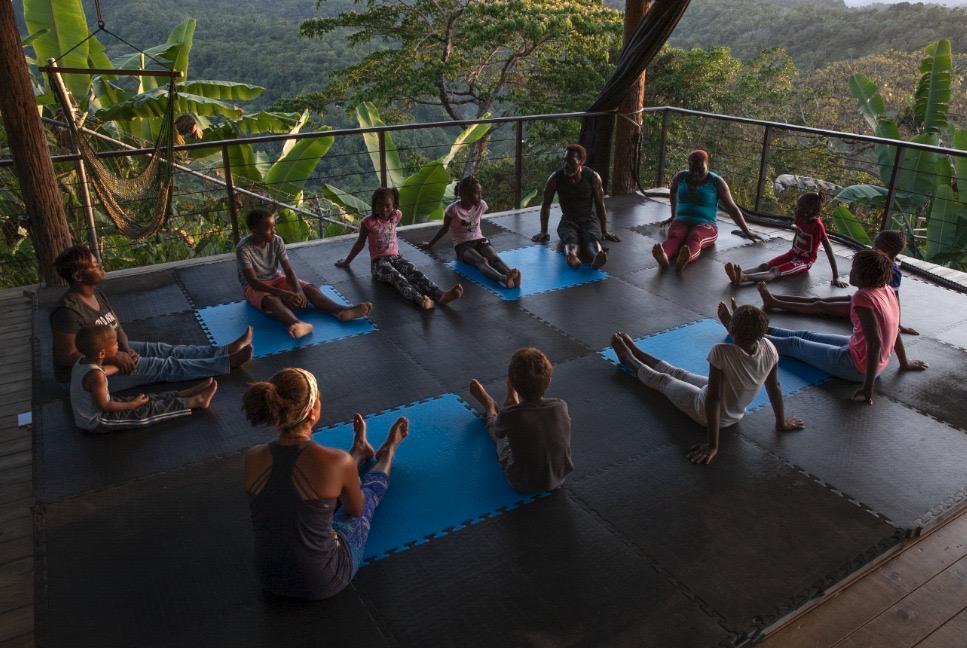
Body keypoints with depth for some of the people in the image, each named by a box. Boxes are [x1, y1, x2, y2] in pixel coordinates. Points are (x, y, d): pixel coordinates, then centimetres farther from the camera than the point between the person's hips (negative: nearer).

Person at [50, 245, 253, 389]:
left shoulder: (96, 294, 1)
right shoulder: (68, 310, -28)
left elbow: (117, 327, 6)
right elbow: (65, 357, -27)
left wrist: (125, 350, -14)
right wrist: (114, 358, -26)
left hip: (107, 352, 9)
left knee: (163, 350, -3)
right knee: (161, 366, -15)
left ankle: (228, 351, -7)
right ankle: (228, 362, -18)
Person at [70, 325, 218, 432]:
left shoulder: (82, 360, -5)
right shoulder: (96, 376, -34)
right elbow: (104, 406, -25)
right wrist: (133, 405, -14)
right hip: (97, 421, -9)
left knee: (146, 399, 7)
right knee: (149, 409, -7)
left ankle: (185, 394, 10)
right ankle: (196, 401, -5)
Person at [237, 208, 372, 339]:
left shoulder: (277, 241, -8)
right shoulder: (243, 248, -22)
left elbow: (288, 270, -12)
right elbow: (253, 281, -28)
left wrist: (298, 289, -33)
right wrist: (282, 293, -39)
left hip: (277, 279, 5)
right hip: (254, 286, -5)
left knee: (310, 288, -21)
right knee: (272, 300, -39)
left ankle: (342, 311, -45)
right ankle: (299, 324, -69)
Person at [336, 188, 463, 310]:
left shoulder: (396, 216, 6)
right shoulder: (368, 222, -4)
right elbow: (360, 244, 8)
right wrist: (346, 262, 17)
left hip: (396, 257, 4)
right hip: (379, 262, -4)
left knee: (415, 273, -27)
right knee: (398, 278, -35)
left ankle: (440, 295, -53)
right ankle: (420, 300, -64)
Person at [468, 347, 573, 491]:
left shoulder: (508, 415, -30)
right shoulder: (561, 407, -21)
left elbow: (498, 432, -5)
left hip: (522, 485, -2)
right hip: (558, 479, 2)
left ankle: (490, 408, 56)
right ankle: (513, 402, 56)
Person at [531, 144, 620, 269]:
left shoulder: (593, 177, -9)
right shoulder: (555, 178, -10)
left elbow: (600, 206, 2)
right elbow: (546, 205, 2)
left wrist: (605, 232, 6)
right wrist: (543, 232, 3)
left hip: (589, 220, 0)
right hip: (568, 221, 0)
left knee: (592, 238, -35)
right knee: (571, 239, -36)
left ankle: (598, 256, -68)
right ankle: (571, 256, -70)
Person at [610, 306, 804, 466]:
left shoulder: (721, 353, -39)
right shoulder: (769, 349, -22)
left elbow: (713, 399, -34)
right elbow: (775, 388, -9)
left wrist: (713, 445, -26)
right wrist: (781, 423, 7)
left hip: (705, 413, -5)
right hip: (736, 415, 5)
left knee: (663, 380, 22)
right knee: (679, 374, 26)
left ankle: (628, 358, 50)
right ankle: (635, 353, 49)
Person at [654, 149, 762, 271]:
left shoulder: (716, 182, 0)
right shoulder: (680, 177, 9)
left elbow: (732, 208, 3)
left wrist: (747, 232, 2)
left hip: (706, 226, -2)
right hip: (681, 222, 2)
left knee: (695, 239, -40)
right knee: (674, 236, -36)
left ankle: (685, 258, -74)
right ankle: (664, 256, -70)